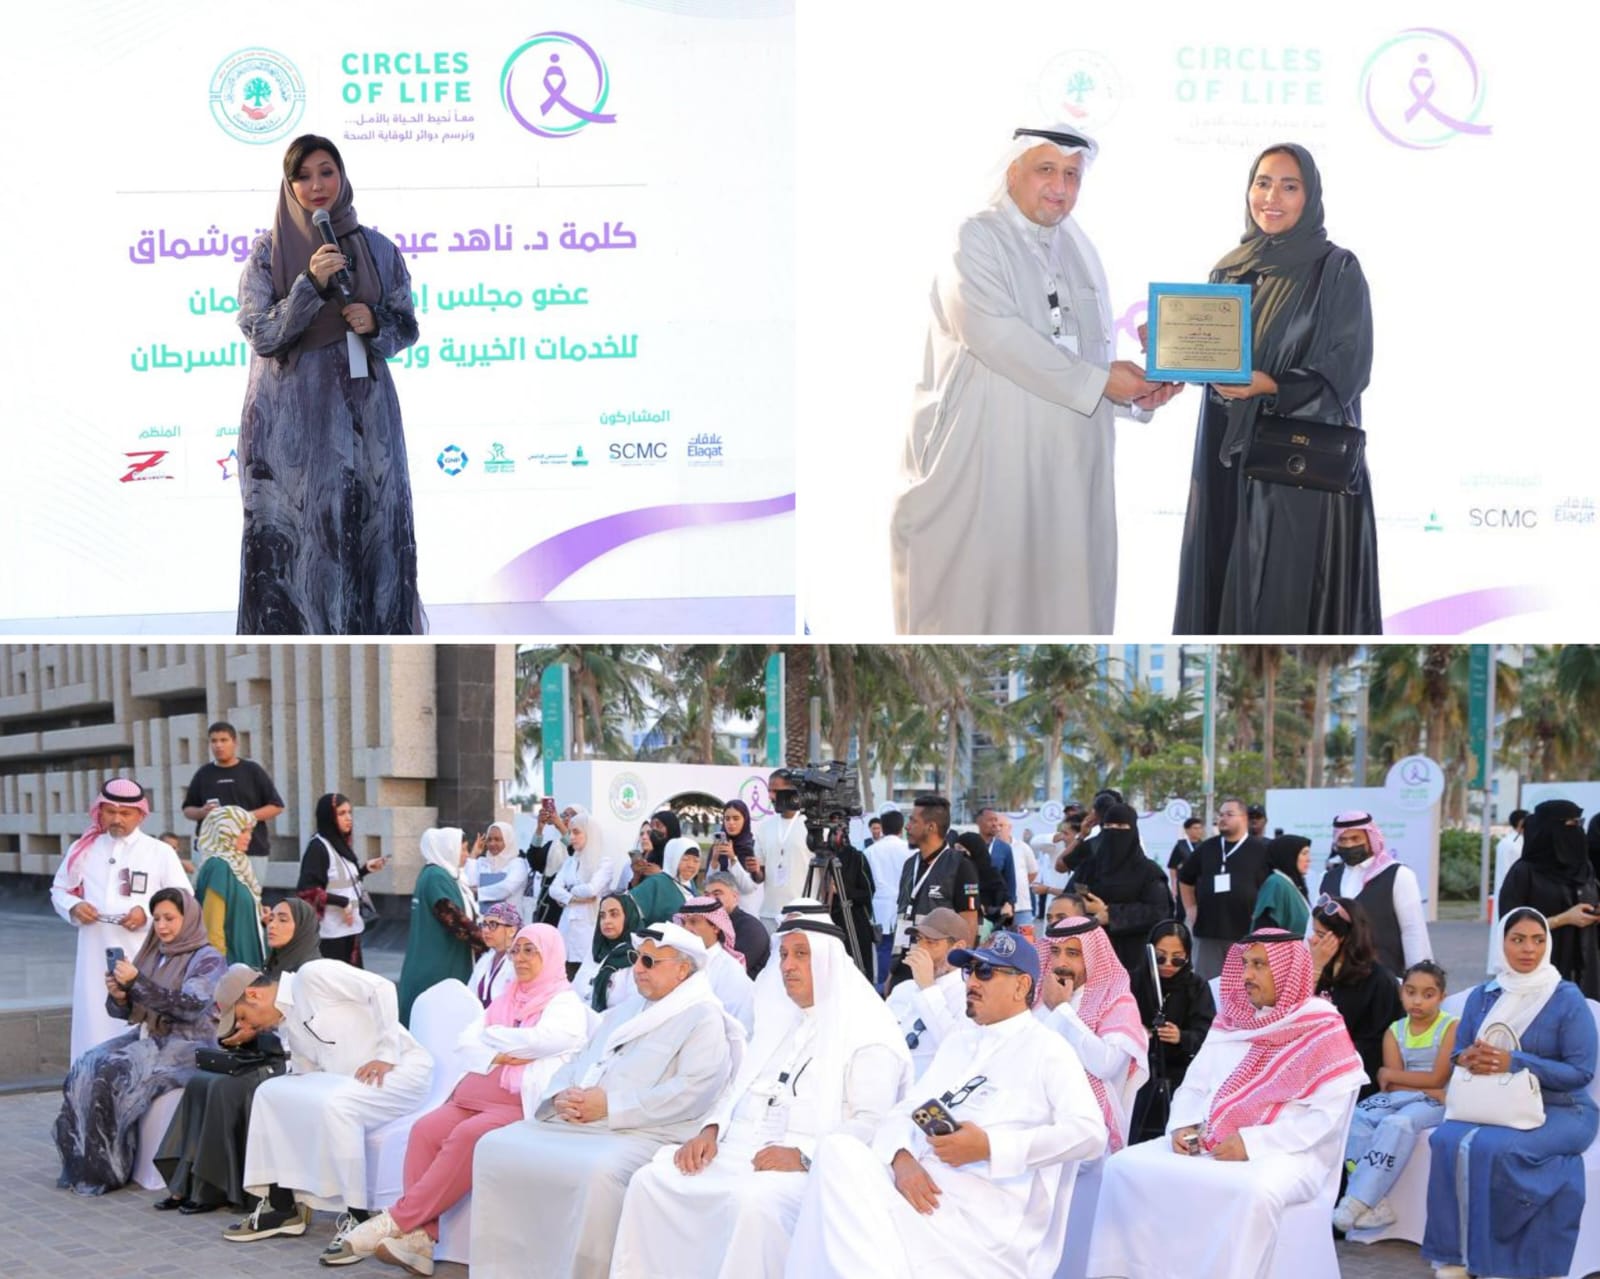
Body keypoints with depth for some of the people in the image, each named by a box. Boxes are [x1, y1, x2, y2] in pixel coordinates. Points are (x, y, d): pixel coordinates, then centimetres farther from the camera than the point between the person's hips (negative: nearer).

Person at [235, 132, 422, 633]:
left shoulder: (377, 249, 7)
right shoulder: (268, 252, 1)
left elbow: (406, 328, 12)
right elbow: (261, 334, -8)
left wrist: (374, 323, -10)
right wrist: (311, 284, -19)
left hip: (362, 412, 2)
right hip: (293, 417, -2)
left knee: (368, 530, 0)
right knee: (295, 535, -4)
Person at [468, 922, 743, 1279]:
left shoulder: (704, 1018, -1)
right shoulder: (625, 1010, 25)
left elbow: (695, 1090, -15)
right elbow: (578, 1062, 23)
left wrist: (611, 1106, -18)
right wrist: (561, 1095, -2)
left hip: (641, 1132, -8)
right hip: (574, 1123, 8)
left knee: (597, 1172, -38)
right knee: (496, 1146, -9)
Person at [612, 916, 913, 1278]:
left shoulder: (868, 1035, -1)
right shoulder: (780, 1019, 23)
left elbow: (871, 1124, -11)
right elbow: (740, 1089, 26)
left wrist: (805, 1155, -22)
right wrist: (711, 1131, 5)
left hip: (808, 1169, -7)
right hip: (739, 1153, 7)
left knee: (753, 1201, -38)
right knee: (651, 1180, -12)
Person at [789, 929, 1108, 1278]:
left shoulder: (1046, 1048, 5)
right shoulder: (957, 1043, 26)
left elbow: (1089, 1132, -9)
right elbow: (905, 1112, 17)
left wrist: (991, 1146, -17)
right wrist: (902, 1158, -8)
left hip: (986, 1211, -7)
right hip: (922, 1185, 7)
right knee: (839, 1151, -23)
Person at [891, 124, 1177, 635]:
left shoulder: (1079, 249, 17)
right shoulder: (975, 240, -4)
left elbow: (1098, 349, 19)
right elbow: (994, 334, -18)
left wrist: (1136, 394, -2)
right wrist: (1098, 381, -18)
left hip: (1068, 468, 6)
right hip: (984, 467, -6)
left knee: (1060, 602, 5)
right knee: (977, 599, -4)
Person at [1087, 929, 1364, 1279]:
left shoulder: (1322, 1029, -4)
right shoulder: (1231, 1018, 14)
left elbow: (1327, 1115, -12)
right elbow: (1195, 1084, 18)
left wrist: (1252, 1143, -18)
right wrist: (1183, 1126, -4)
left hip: (1285, 1152, -6)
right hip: (1209, 1143, 6)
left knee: (1254, 1192, -39)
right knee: (1125, 1166, -12)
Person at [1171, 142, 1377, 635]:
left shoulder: (1338, 269, -3)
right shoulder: (1228, 270, 12)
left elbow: (1348, 368, -10)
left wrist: (1271, 387, -23)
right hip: (1230, 456, 5)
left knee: (1292, 594, -6)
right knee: (1230, 586, 5)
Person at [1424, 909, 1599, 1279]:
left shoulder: (1568, 1000, -5)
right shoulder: (1482, 995, 10)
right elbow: (1459, 1052, 12)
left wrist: (1514, 1063, -22)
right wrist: (1468, 1058, -15)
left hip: (1561, 1112, -4)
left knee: (1493, 1147, -34)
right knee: (1447, 1140, -28)